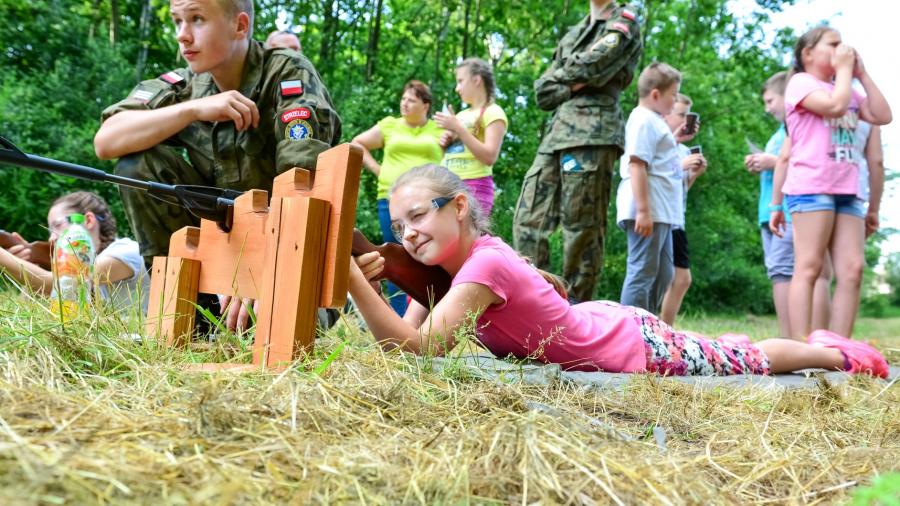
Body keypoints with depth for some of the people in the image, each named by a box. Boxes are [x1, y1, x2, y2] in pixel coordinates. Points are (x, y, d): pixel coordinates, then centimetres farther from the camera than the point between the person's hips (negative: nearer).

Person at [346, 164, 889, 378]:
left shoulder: (486, 263, -35)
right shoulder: (446, 260, -10)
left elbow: (419, 346, -44)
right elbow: (402, 335, -11)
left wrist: (354, 280, -51)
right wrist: (374, 281, -28)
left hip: (637, 346, -8)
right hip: (594, 320, 8)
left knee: (747, 362, 16)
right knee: (709, 348, 32)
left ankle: (832, 354, 42)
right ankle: (821, 342, 56)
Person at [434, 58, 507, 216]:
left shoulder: (493, 112, 0)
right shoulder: (461, 115, 21)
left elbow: (490, 157, -14)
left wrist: (458, 128, -14)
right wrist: (446, 144, 5)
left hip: (474, 188, -7)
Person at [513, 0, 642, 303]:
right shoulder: (572, 34, 27)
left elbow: (591, 66, -9)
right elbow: (543, 92, 17)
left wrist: (561, 75, 9)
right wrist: (572, 87, -1)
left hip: (594, 133, -7)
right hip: (556, 133, 7)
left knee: (582, 226, -9)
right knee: (528, 218, -2)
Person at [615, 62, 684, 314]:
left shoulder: (654, 121, 22)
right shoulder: (644, 120, -11)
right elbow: (637, 165, -21)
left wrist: (676, 141, 22)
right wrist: (643, 210, -25)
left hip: (661, 213, 11)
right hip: (649, 212, -11)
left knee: (663, 275, 15)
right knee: (642, 274, -9)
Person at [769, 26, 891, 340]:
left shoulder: (848, 91, 25)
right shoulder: (801, 83, 2)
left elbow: (882, 116, 13)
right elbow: (835, 106, -15)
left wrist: (861, 74, 14)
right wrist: (844, 69, 0)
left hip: (847, 191, 7)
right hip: (811, 188, -7)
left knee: (852, 270, -3)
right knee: (808, 268, -11)